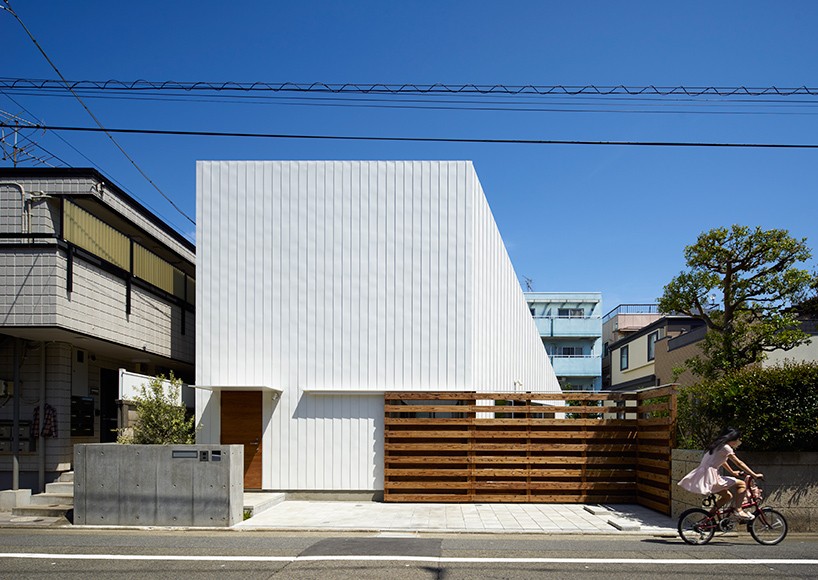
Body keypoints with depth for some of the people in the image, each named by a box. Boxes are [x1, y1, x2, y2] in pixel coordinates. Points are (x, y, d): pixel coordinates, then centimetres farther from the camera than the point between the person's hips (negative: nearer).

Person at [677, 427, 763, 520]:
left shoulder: (718, 446, 19)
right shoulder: (726, 448, -9)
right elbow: (739, 463, -9)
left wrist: (732, 472, 45)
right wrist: (755, 475, -4)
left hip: (703, 476, 10)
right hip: (710, 478, -10)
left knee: (728, 495, 22)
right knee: (742, 484, -5)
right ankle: (738, 510, -5)